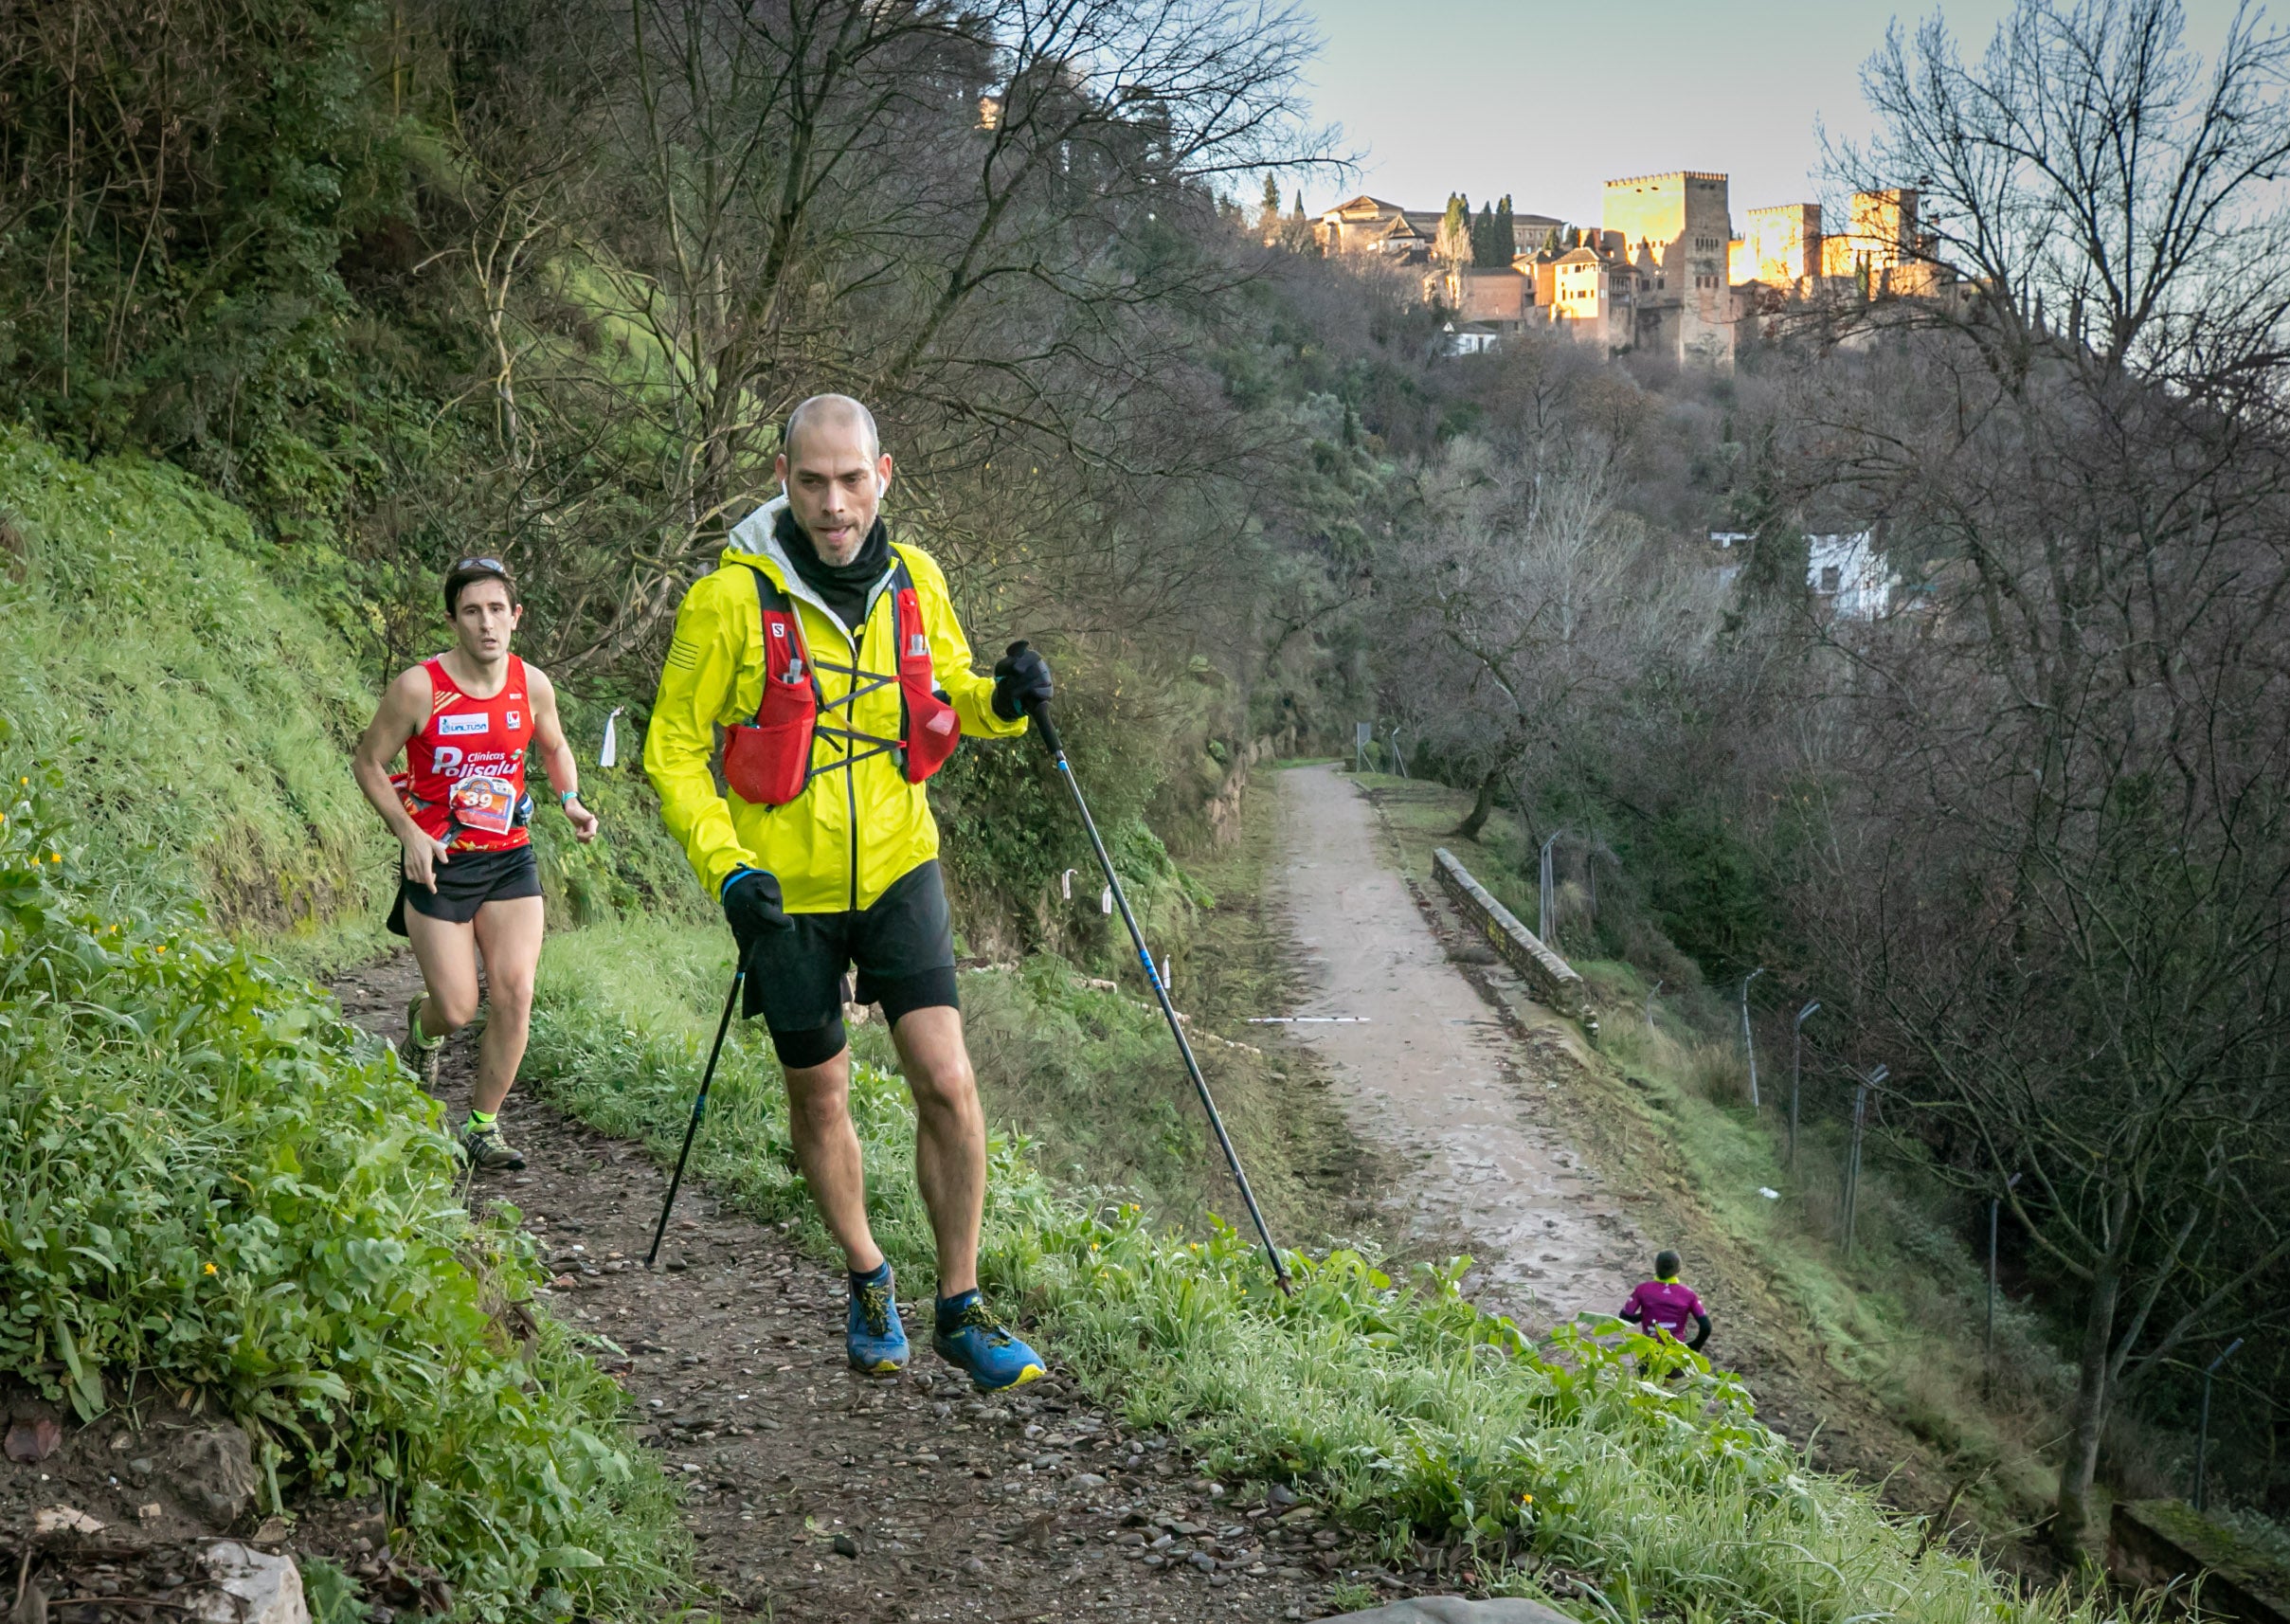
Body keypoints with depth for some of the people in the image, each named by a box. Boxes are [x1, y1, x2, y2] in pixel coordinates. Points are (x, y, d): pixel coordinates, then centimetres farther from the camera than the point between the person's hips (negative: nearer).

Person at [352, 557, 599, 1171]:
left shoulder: (532, 685, -2)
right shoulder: (419, 687, -13)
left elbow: (554, 748, 19)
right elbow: (368, 763, -2)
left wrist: (571, 799, 0)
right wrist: (409, 832, -13)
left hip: (510, 860, 3)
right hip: (438, 864, -3)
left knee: (516, 994, -10)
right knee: (458, 1009, -4)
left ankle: (482, 1126, 7)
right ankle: (423, 1024, 36)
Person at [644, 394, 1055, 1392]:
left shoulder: (914, 580, -3)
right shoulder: (730, 599, -15)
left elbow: (948, 692, 14)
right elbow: (674, 750, -7)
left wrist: (1004, 701, -9)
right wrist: (723, 866, -19)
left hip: (898, 869, 2)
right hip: (785, 892, -2)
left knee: (946, 1083, -8)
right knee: (819, 1099, 11)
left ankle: (960, 1309, 7)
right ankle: (868, 1283, 35)